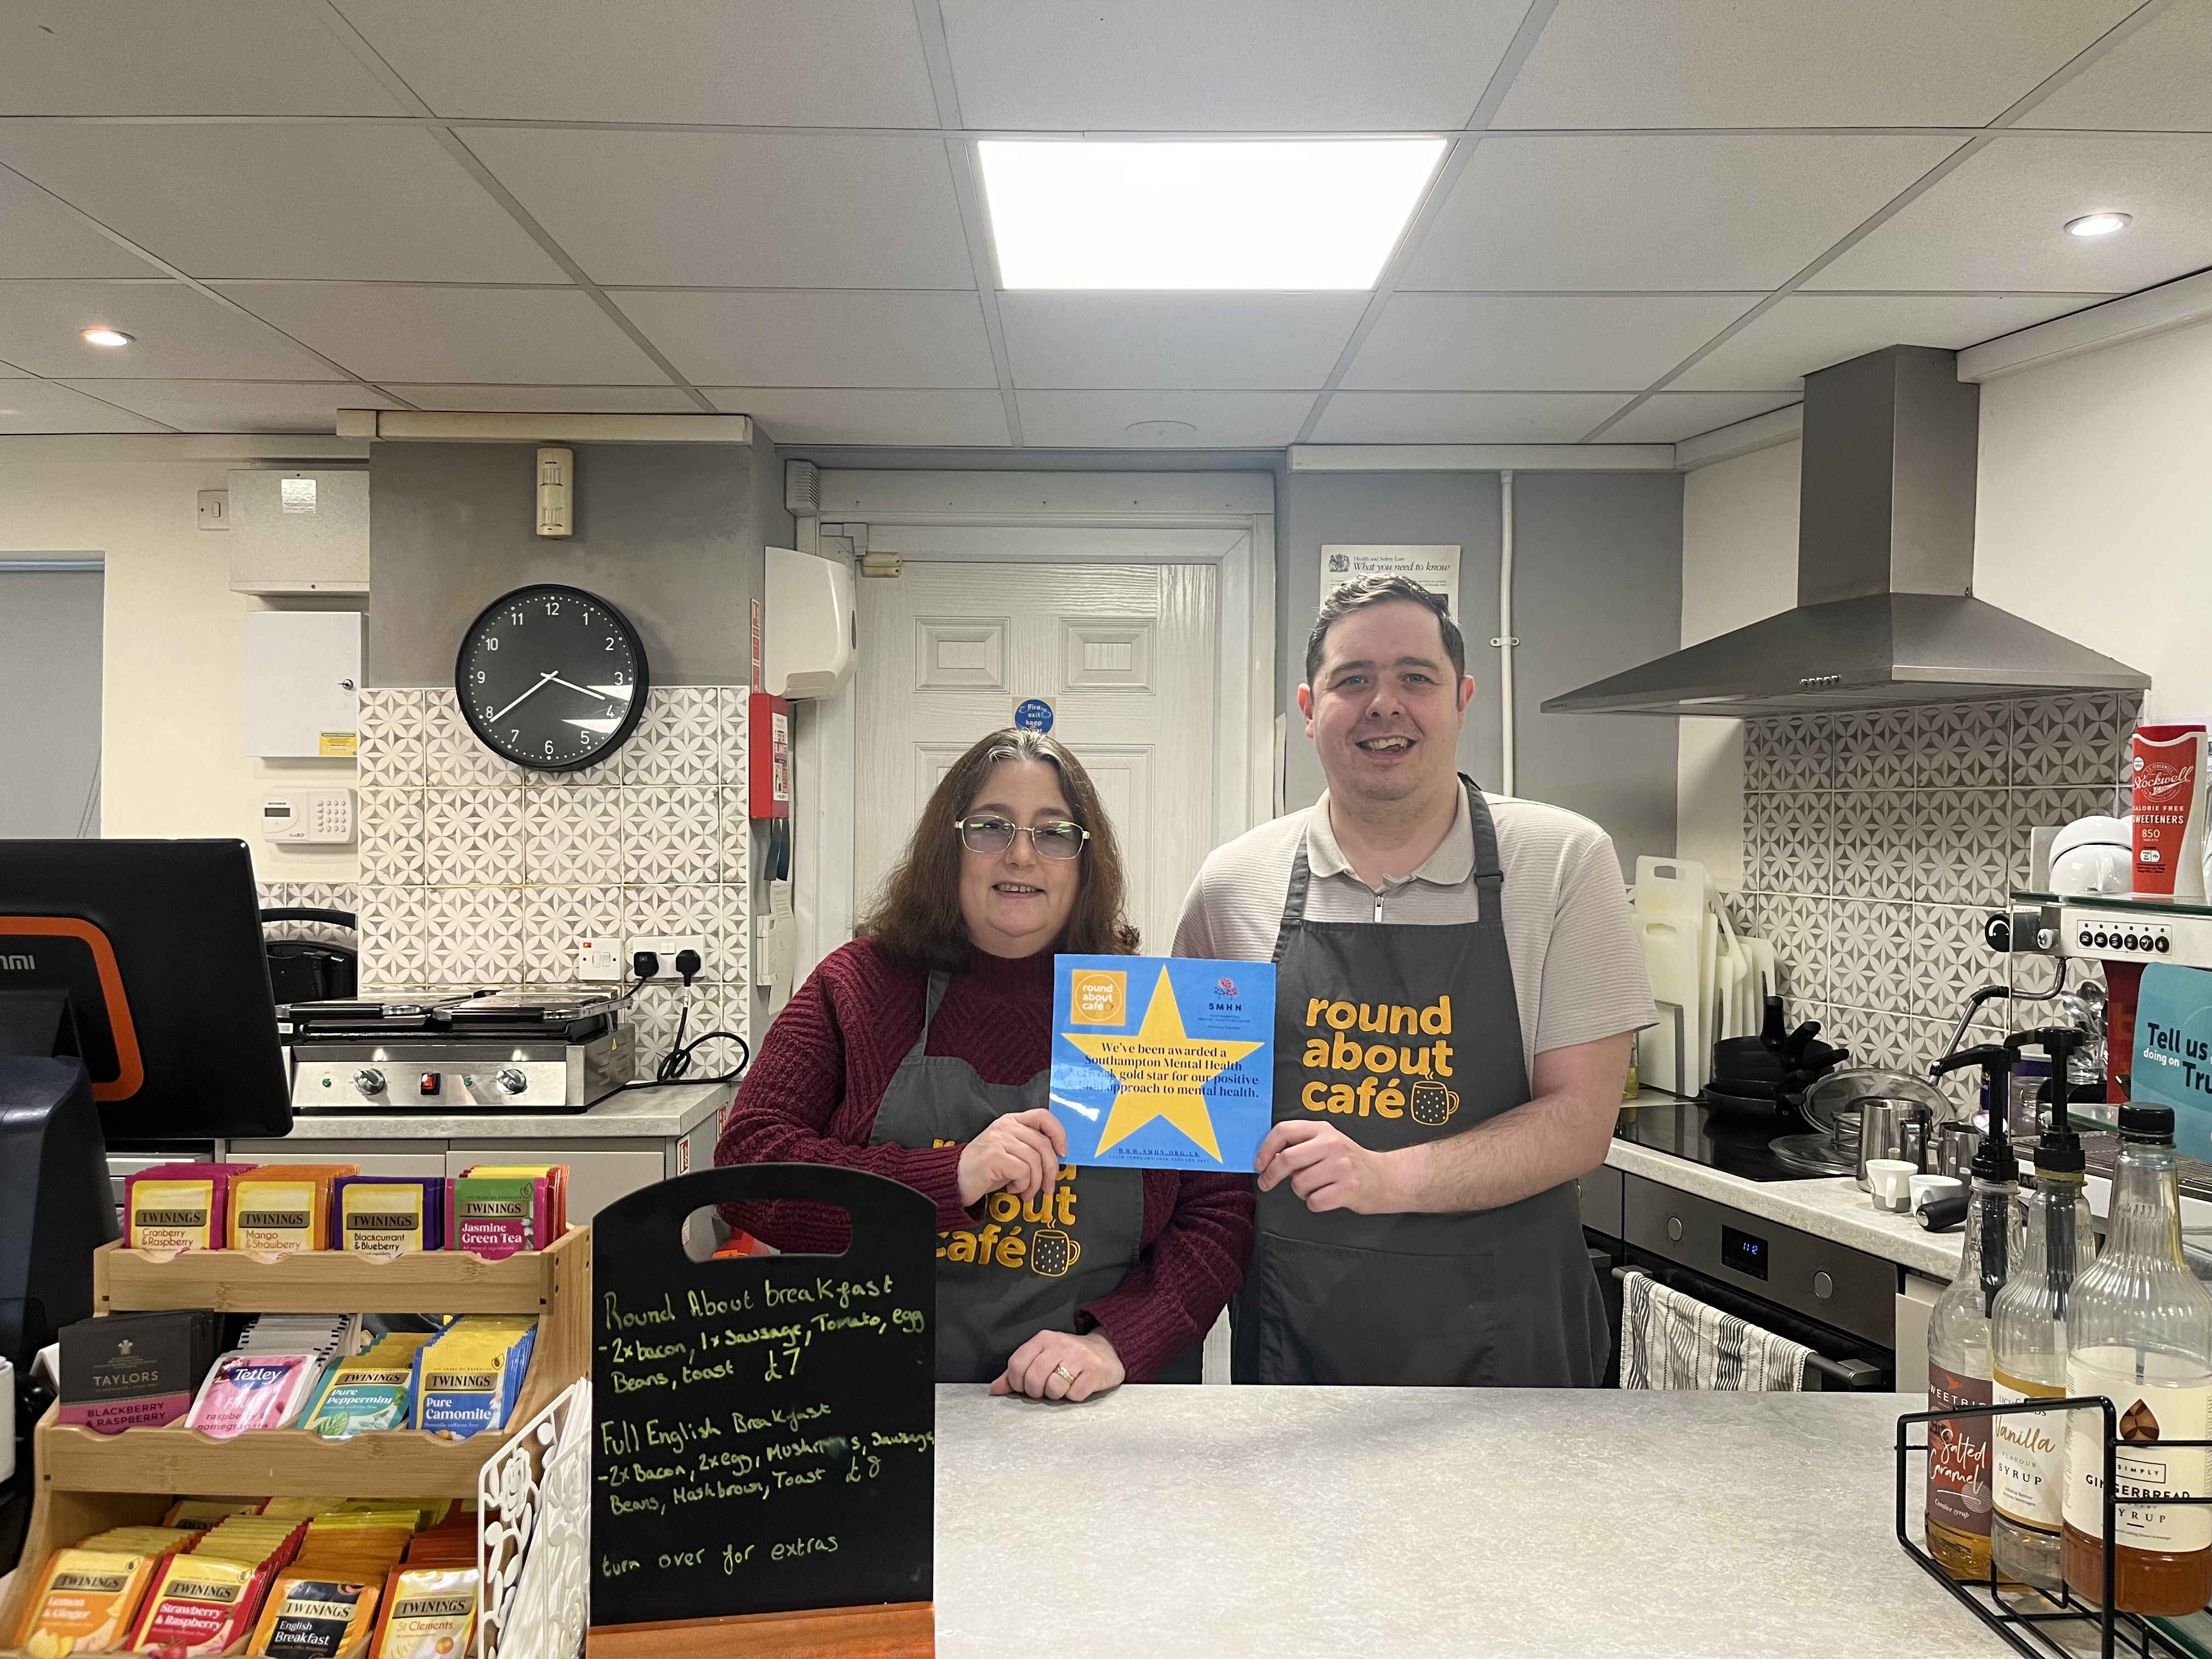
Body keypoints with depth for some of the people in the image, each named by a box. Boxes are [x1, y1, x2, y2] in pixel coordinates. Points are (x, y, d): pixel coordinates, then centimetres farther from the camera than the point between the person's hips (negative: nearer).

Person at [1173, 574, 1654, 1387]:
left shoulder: (1564, 862, -7)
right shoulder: (1234, 882, -1)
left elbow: (1578, 1121, -11)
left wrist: (1387, 1176, -25)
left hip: (1502, 1338, -1)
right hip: (1294, 1328, 2)